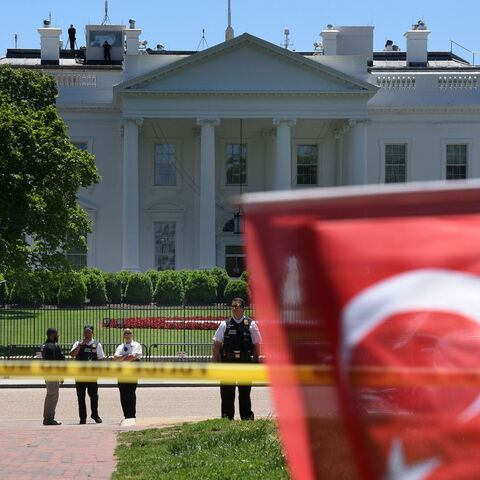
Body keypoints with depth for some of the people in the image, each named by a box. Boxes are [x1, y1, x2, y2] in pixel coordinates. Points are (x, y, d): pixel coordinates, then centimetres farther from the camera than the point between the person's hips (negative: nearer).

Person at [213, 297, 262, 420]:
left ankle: (247, 418, 15)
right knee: (227, 395, 3)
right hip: (227, 363, 1)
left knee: (245, 394, 6)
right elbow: (216, 345, 6)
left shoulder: (251, 325, 3)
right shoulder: (224, 325, 5)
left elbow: (256, 345, 5)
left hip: (245, 364, -1)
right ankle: (227, 419, 10)